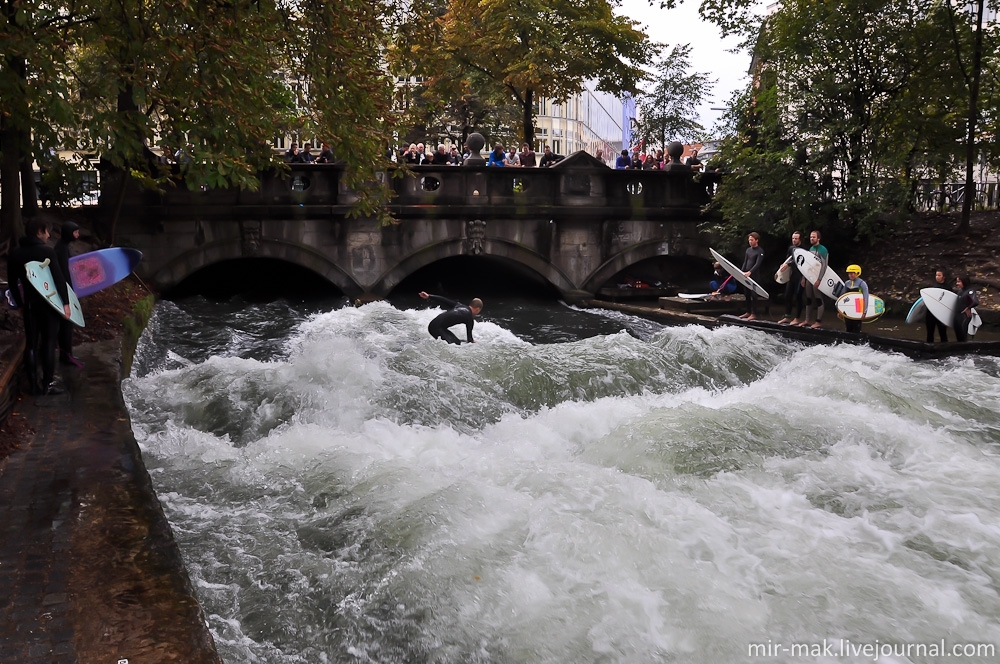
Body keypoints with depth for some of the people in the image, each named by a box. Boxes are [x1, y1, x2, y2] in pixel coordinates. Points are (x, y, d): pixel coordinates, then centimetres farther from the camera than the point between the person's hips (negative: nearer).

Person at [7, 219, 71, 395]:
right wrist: (66, 301, -11)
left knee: (31, 343, 8)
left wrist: (20, 304, 19)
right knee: (48, 342, 1)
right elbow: (59, 278, -15)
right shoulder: (47, 251, -10)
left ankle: (33, 384, 10)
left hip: (28, 303, 5)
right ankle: (48, 384, 1)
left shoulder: (14, 254, 6)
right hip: (48, 303, -5)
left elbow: (13, 282, 10)